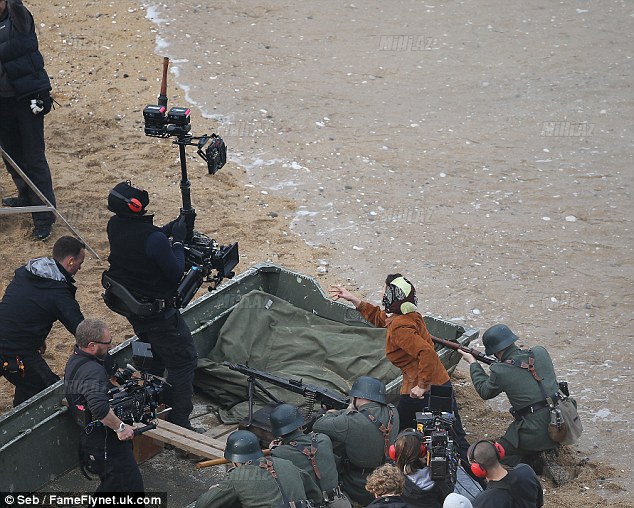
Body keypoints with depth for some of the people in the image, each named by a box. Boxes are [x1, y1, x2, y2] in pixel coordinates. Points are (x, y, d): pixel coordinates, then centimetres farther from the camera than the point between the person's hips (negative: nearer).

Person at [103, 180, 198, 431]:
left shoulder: (115, 225, -7)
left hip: (127, 305, 9)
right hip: (156, 311, -9)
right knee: (183, 360, 4)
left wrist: (169, 228, 2)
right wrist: (178, 240, -10)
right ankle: (179, 423, 6)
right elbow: (176, 273, -21)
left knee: (155, 351, 30)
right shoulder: (153, 238, -32)